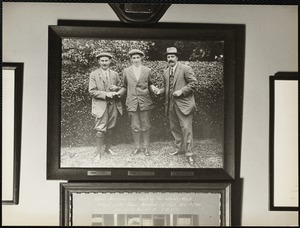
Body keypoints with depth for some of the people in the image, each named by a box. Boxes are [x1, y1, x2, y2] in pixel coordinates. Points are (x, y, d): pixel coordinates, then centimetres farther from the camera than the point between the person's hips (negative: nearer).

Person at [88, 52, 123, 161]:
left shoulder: (115, 74, 12)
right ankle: (98, 152, -4)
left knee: (110, 128, 10)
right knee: (100, 129, -9)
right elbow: (92, 91, -7)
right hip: (100, 105, -4)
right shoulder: (94, 75, 0)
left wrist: (117, 88, -6)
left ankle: (108, 148, 24)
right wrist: (106, 94, -17)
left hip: (113, 104, 4)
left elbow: (121, 88, 17)